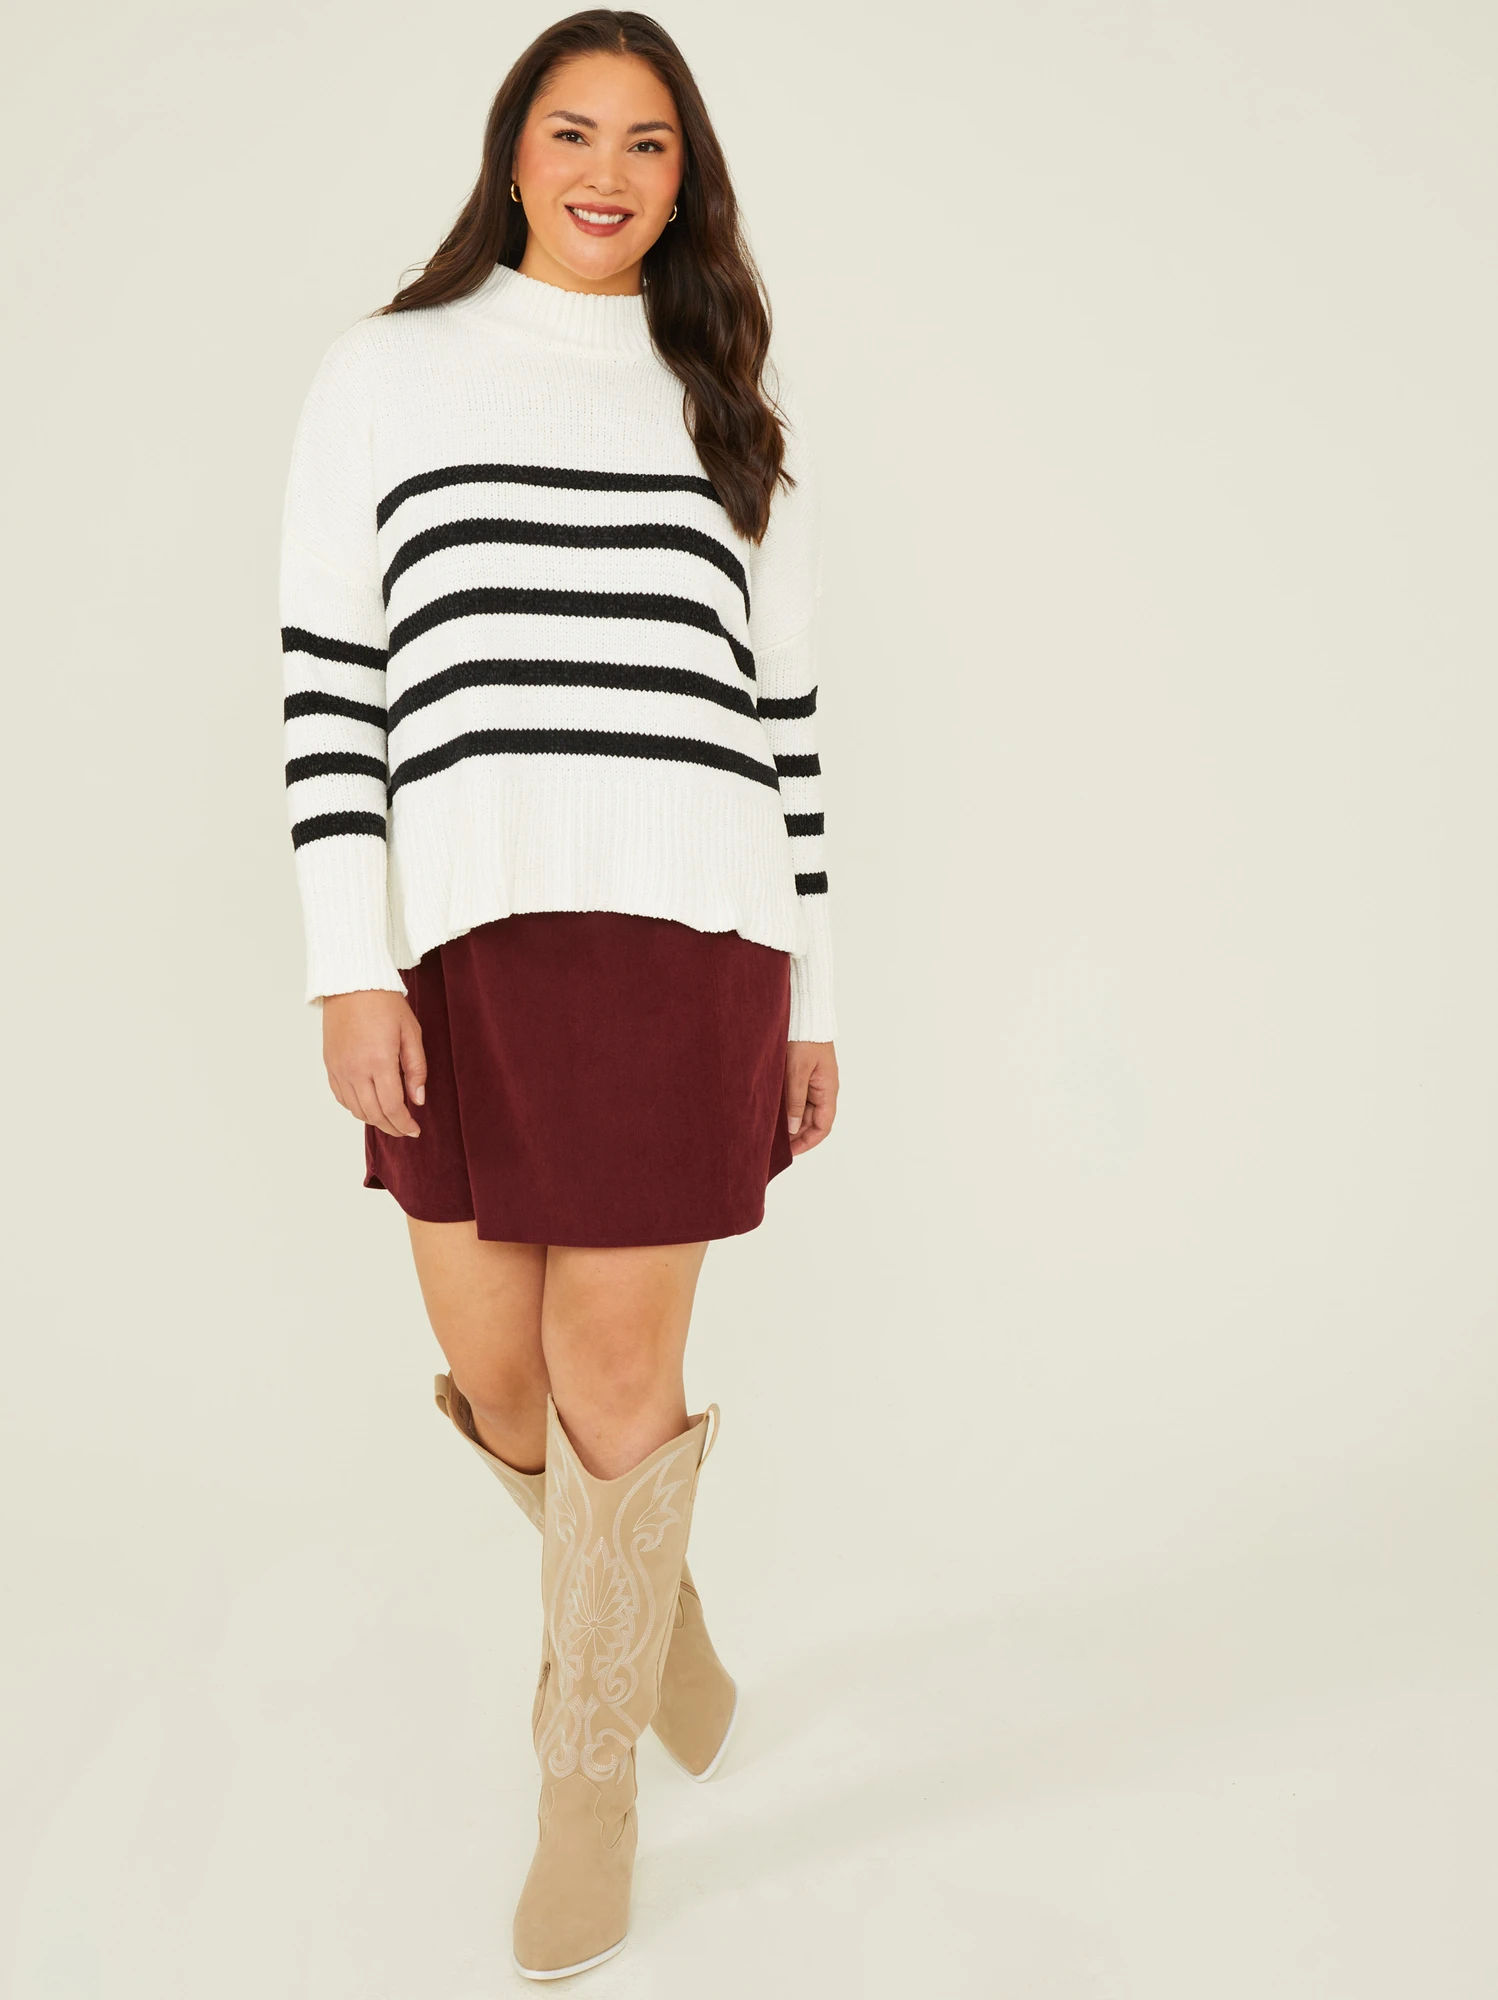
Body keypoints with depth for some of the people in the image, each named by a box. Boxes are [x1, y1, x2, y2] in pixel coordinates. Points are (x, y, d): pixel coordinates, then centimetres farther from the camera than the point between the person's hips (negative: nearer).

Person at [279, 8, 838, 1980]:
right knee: (494, 1370, 7)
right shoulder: (386, 374, 9)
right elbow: (329, 682, 2)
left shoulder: (737, 408, 14)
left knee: (620, 1366, 0)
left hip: (682, 923, 0)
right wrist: (349, 967, -7)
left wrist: (813, 996, 9)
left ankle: (592, 1783, 23)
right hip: (466, 927, 1)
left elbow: (784, 709, 12)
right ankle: (650, 1587, 41)